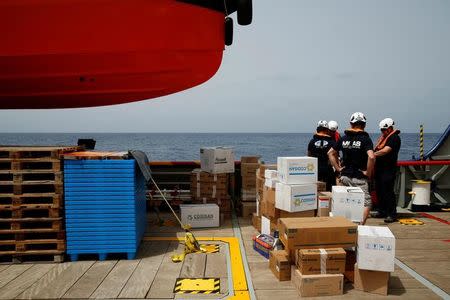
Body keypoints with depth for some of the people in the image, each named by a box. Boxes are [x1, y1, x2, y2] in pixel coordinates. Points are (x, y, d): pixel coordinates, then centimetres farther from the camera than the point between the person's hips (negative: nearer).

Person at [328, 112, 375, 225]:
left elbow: (331, 153, 13)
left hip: (345, 176, 5)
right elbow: (371, 157, -23)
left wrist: (338, 168, 11)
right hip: (359, 177, -5)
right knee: (366, 202, 2)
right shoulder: (365, 139, -9)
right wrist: (368, 173, -11)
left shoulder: (344, 138, 8)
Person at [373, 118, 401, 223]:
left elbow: (385, 151, -22)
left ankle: (392, 214, -2)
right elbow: (378, 150, 24)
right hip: (380, 168, 9)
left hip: (389, 170, -9)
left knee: (388, 192, -9)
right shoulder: (383, 136, 17)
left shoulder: (394, 138, -12)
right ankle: (382, 211, 24)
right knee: (379, 191, 13)